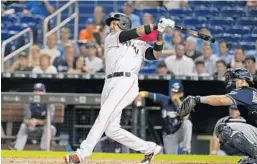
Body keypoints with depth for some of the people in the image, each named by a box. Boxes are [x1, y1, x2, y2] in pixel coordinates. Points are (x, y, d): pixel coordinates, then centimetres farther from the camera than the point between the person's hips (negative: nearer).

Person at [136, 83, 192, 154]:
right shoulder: (164, 100, -6)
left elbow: (185, 117, -29)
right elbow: (143, 93, -8)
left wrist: (178, 101, -26)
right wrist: (141, 95, -32)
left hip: (179, 133, -1)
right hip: (168, 135, 1)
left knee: (187, 123, -32)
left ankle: (186, 150, -23)